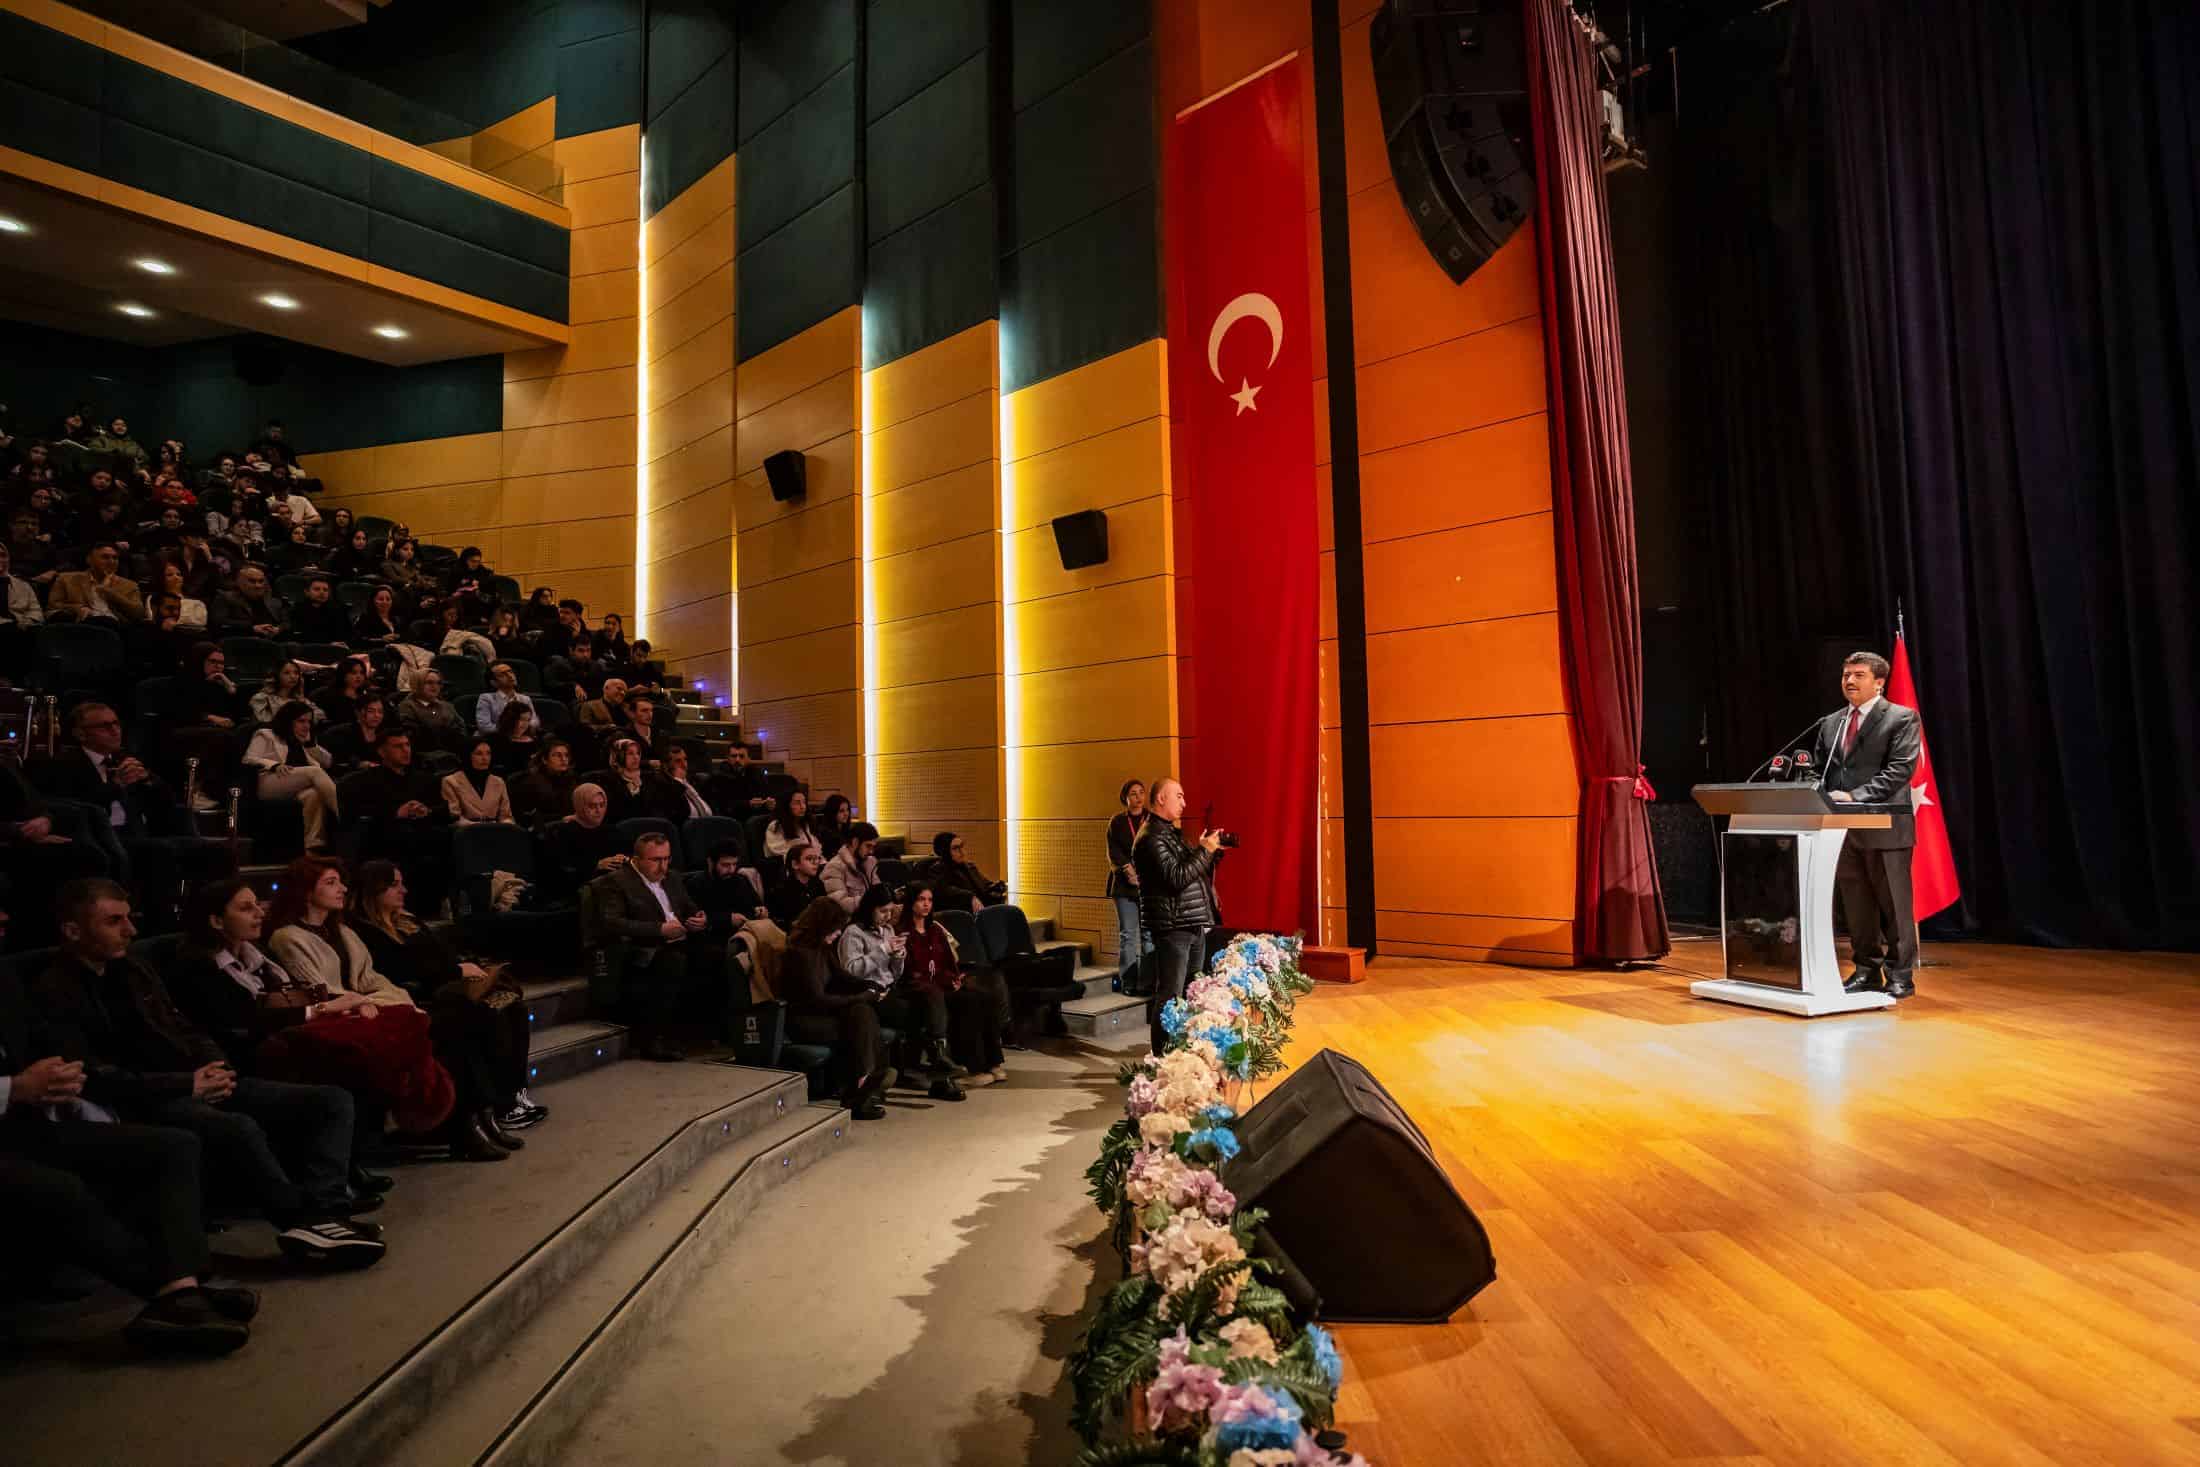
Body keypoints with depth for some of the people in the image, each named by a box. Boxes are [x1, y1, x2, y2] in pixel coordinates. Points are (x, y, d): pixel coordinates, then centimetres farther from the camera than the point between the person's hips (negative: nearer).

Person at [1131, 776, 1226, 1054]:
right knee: (1170, 996, -6)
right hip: (1172, 927, -10)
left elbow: (1192, 869, 25)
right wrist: (1205, 850, -13)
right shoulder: (1152, 837, -13)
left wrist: (1210, 849, 10)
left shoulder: (1173, 832, 18)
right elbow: (1177, 878, -22)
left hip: (1192, 925, 10)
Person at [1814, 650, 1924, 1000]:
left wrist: (1855, 796, -21)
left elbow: (1900, 769, -13)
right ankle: (1866, 971, 19)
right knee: (1856, 906, 10)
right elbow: (1821, 770, 16)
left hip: (1885, 827, -5)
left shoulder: (1902, 718, -2)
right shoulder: (1830, 724, 16)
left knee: (1893, 905, 2)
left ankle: (1900, 975, 12)